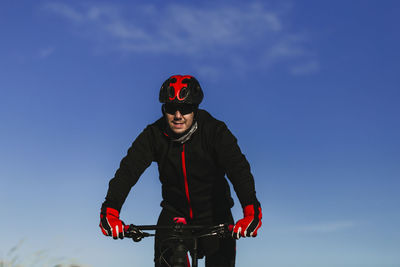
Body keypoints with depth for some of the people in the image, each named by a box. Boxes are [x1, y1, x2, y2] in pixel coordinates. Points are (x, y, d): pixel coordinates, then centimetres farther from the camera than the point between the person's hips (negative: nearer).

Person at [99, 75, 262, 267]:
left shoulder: (215, 131, -19)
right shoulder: (153, 134, -13)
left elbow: (238, 168, -30)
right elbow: (128, 169, -23)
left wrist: (251, 210, -47)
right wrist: (110, 210, -39)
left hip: (213, 212, -1)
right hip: (174, 211, 1)